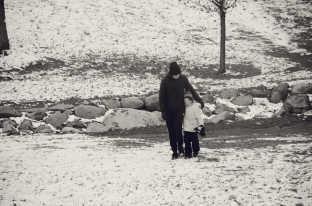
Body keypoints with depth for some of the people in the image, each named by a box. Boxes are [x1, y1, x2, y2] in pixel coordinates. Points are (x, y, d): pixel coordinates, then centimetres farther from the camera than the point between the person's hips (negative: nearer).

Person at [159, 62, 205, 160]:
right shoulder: (165, 81, -7)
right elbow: (162, 97, -4)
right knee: (171, 132, 3)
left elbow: (191, 89, 7)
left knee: (178, 128, -17)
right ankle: (174, 151, 14)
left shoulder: (183, 79, -2)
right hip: (169, 110, 0)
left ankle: (180, 149, -1)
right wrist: (163, 111, -8)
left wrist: (199, 100, -1)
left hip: (179, 108, 0)